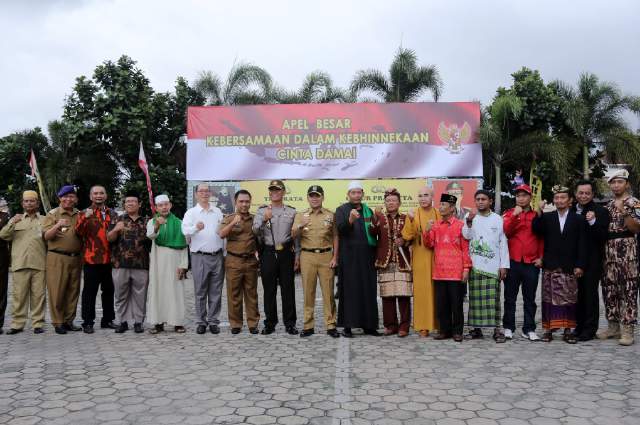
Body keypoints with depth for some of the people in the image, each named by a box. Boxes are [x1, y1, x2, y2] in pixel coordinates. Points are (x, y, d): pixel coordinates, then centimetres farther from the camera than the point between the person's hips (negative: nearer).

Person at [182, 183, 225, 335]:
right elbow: (185, 230, -16)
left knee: (216, 292, 7)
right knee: (200, 292, 3)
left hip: (217, 256, 3)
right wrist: (196, 228, -39)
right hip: (200, 257, -3)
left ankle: (213, 322, 16)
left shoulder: (218, 211, 12)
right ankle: (201, 322, 14)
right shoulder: (191, 212, 1)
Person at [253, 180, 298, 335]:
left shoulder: (291, 211, 10)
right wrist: (264, 220, -22)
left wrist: (297, 256, 5)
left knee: (288, 289, 2)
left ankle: (290, 323, 10)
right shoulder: (262, 211, 9)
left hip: (286, 252, 0)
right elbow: (255, 230, -4)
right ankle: (270, 323, 13)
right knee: (269, 289, 4)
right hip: (268, 252, 0)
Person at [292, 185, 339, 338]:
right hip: (307, 256, 0)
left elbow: (335, 237, 8)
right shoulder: (300, 215, 8)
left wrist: (335, 257, 0)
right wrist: (300, 226, -24)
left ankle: (331, 325, 8)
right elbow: (293, 235, -3)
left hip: (326, 256, 0)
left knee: (328, 291, 1)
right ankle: (308, 325, 11)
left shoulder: (330, 215, 8)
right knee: (308, 291, 4)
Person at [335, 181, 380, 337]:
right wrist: (350, 219, -32)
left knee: (369, 290, 4)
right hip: (349, 258, -4)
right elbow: (340, 228, -16)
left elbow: (374, 232, 19)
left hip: (367, 257, 4)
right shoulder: (341, 210, 3)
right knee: (349, 290, -4)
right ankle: (347, 325, 2)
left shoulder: (368, 211, 16)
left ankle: (368, 324, 11)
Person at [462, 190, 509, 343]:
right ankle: (476, 327, 9)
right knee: (475, 297, 2)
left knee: (493, 298, -3)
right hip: (475, 264, 1)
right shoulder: (469, 217, 8)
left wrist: (504, 265, 1)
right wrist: (469, 222, -25)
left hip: (493, 265, 0)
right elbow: (466, 236, -7)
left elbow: (503, 243, 7)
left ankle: (497, 328, 1)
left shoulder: (498, 219, 8)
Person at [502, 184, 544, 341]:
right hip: (512, 262, 0)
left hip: (531, 263, 1)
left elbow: (542, 238, 9)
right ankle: (508, 328, 15)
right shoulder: (509, 213, 6)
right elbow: (505, 232, -10)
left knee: (530, 299, 7)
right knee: (510, 297, 7)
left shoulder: (537, 215, 8)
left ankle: (529, 329, 14)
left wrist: (541, 257, 1)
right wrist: (514, 215, -18)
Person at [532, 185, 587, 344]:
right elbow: (536, 231, -8)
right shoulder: (546, 217, 9)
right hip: (550, 267, 1)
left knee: (569, 299, 2)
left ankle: (568, 330, 10)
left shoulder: (579, 219, 6)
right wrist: (539, 213, -16)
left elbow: (582, 245, 2)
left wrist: (580, 265, -4)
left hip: (569, 268, 0)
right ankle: (549, 329, 8)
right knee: (549, 298, 2)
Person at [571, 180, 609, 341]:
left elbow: (603, 237, -12)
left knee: (590, 294, -1)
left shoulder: (600, 211, -4)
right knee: (578, 293, 11)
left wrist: (593, 221, -24)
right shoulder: (570, 211, 8)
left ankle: (590, 328, 8)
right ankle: (580, 326, 21)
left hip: (592, 261, -4)